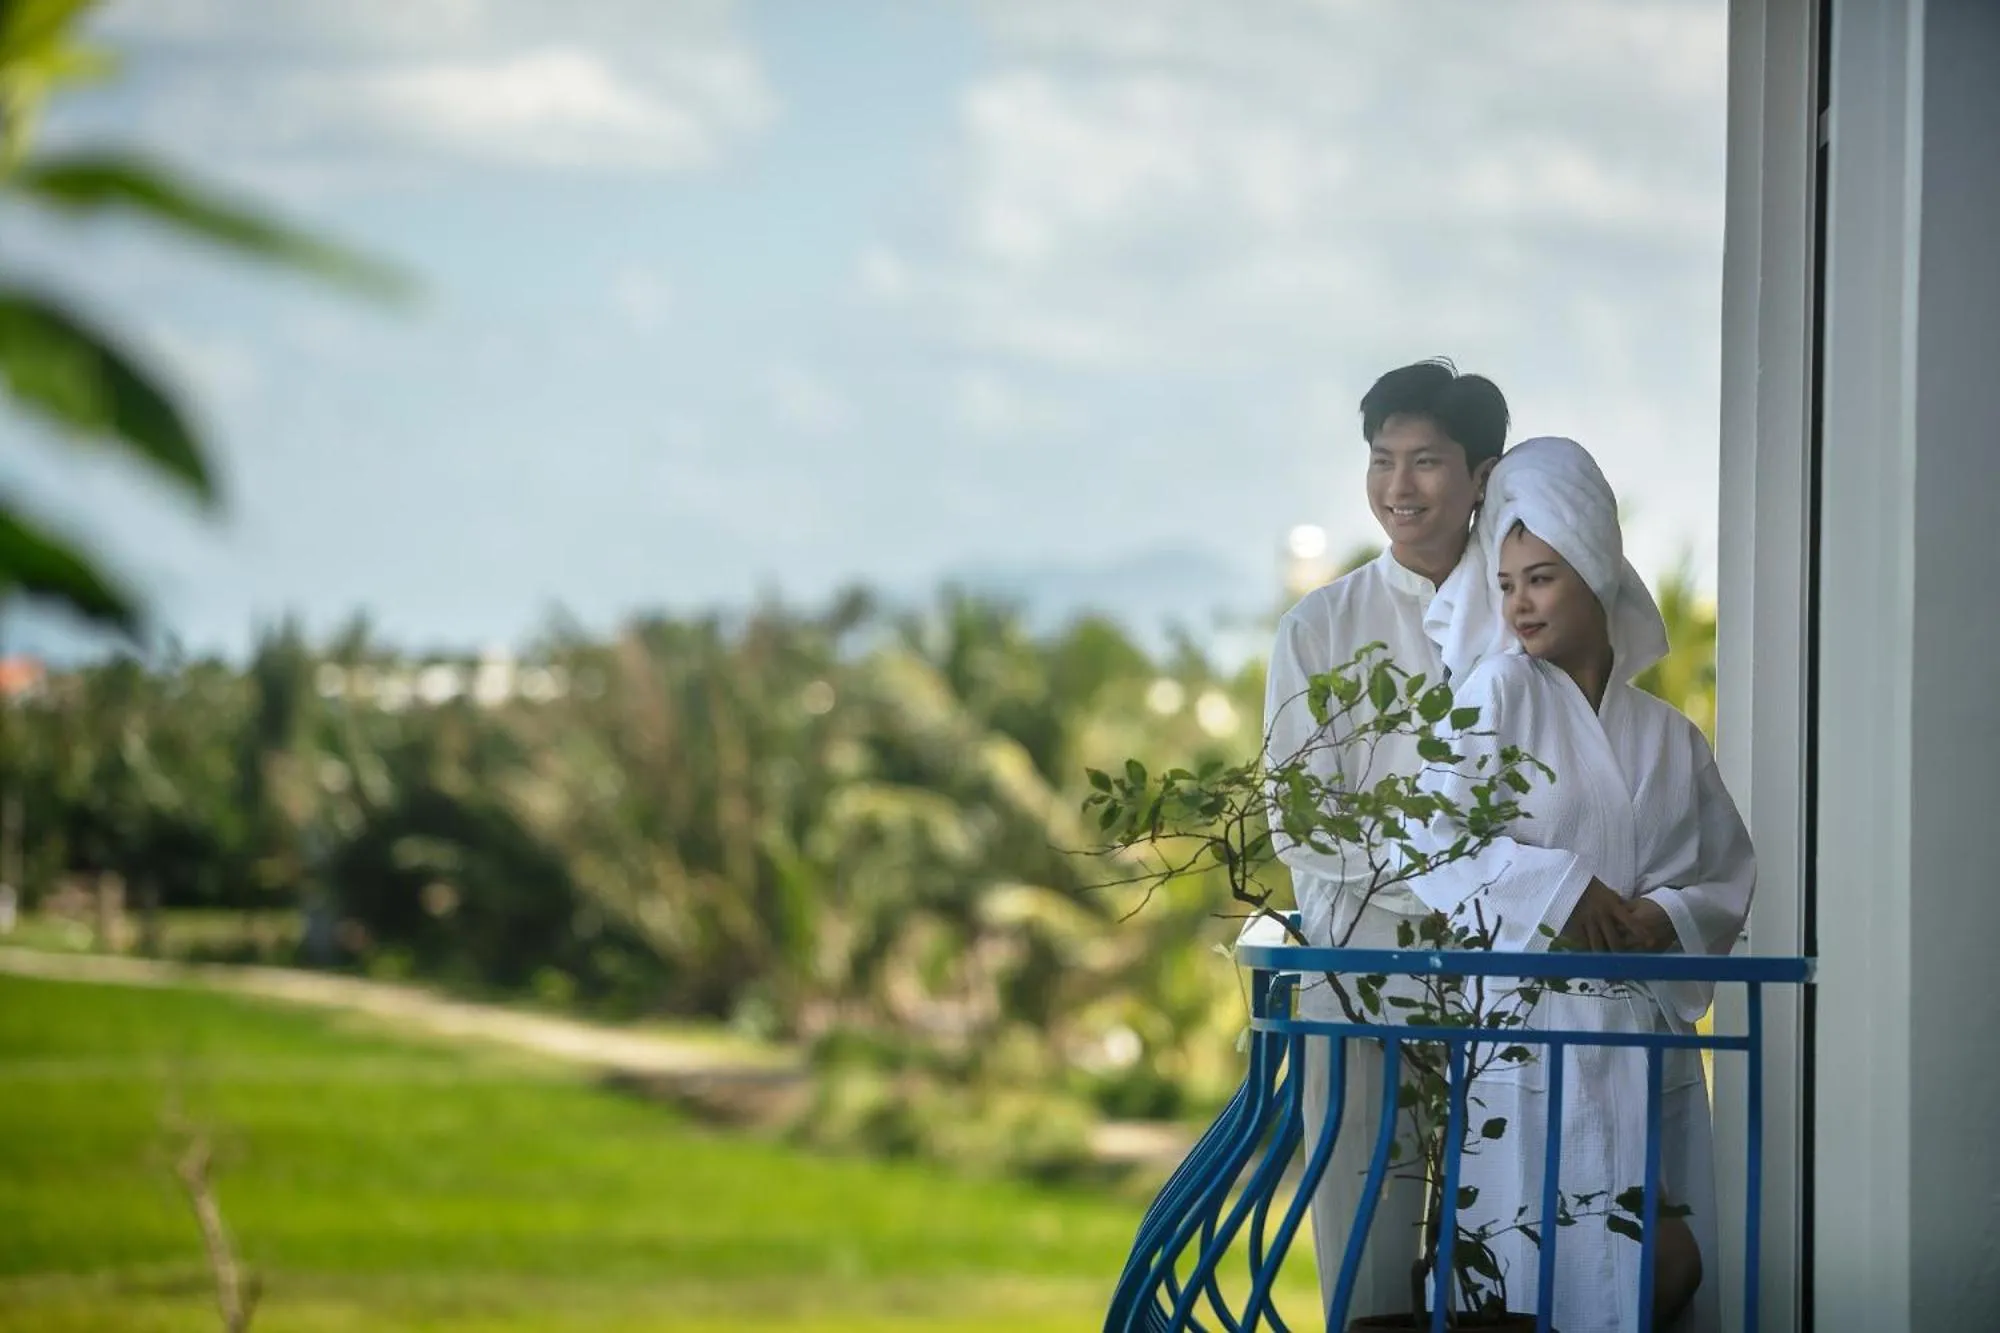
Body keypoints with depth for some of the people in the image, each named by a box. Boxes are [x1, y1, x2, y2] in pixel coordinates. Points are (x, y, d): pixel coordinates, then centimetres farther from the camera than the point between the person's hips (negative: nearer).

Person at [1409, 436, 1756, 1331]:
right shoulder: (1499, 691, 4)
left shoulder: (1669, 737, 15)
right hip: (1533, 1024, -4)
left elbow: (1728, 880, 14)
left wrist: (1667, 918, -6)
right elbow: (1433, 842, -8)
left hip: (1646, 1029, 4)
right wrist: (1559, 892, -15)